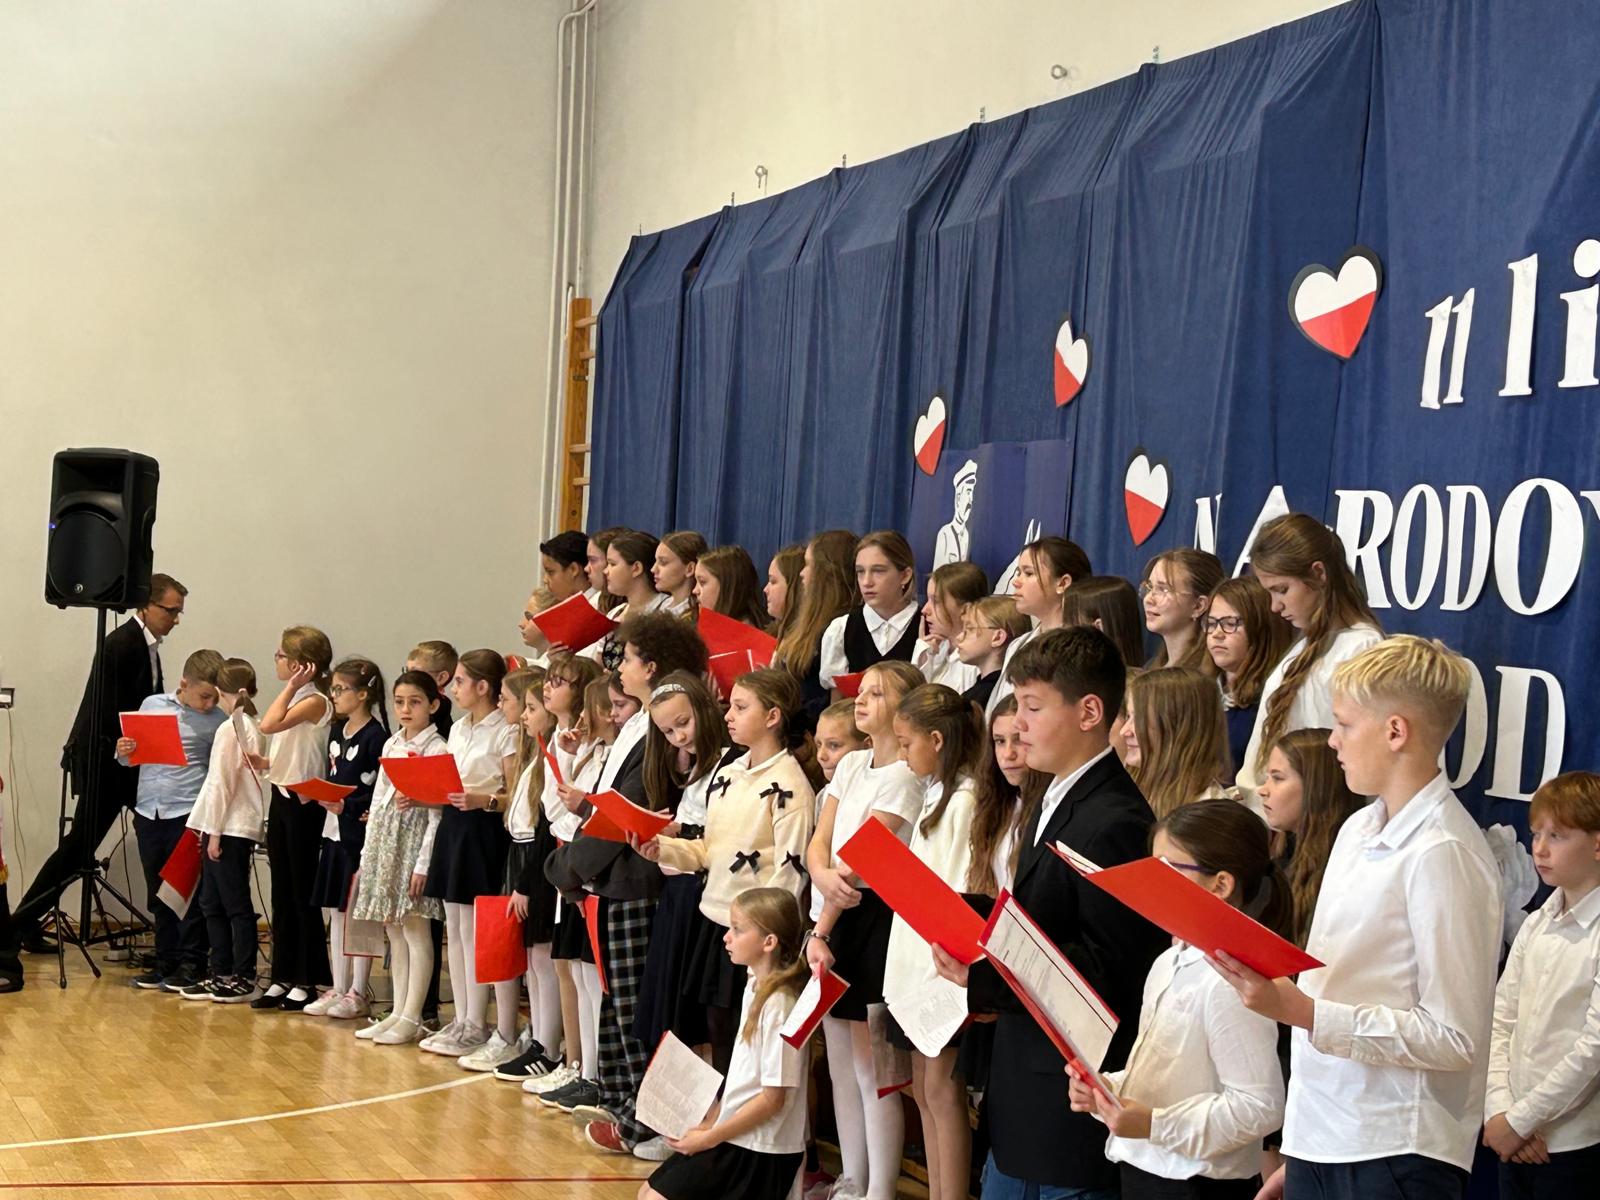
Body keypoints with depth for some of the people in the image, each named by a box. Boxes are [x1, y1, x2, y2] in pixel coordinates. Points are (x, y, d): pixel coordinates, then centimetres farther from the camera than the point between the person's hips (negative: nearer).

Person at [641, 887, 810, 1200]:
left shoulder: (778, 1004, -21)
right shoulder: (754, 989, 6)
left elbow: (773, 1098, -20)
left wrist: (709, 1137, -13)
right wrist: (710, 1121, 7)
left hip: (760, 1151, -9)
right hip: (733, 1136, 9)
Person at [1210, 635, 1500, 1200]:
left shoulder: (1442, 855, -15)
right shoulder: (1358, 830, 10)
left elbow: (1454, 1038, -18)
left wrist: (1302, 1012, -21)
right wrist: (1299, 1153, 15)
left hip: (1395, 1154, -7)